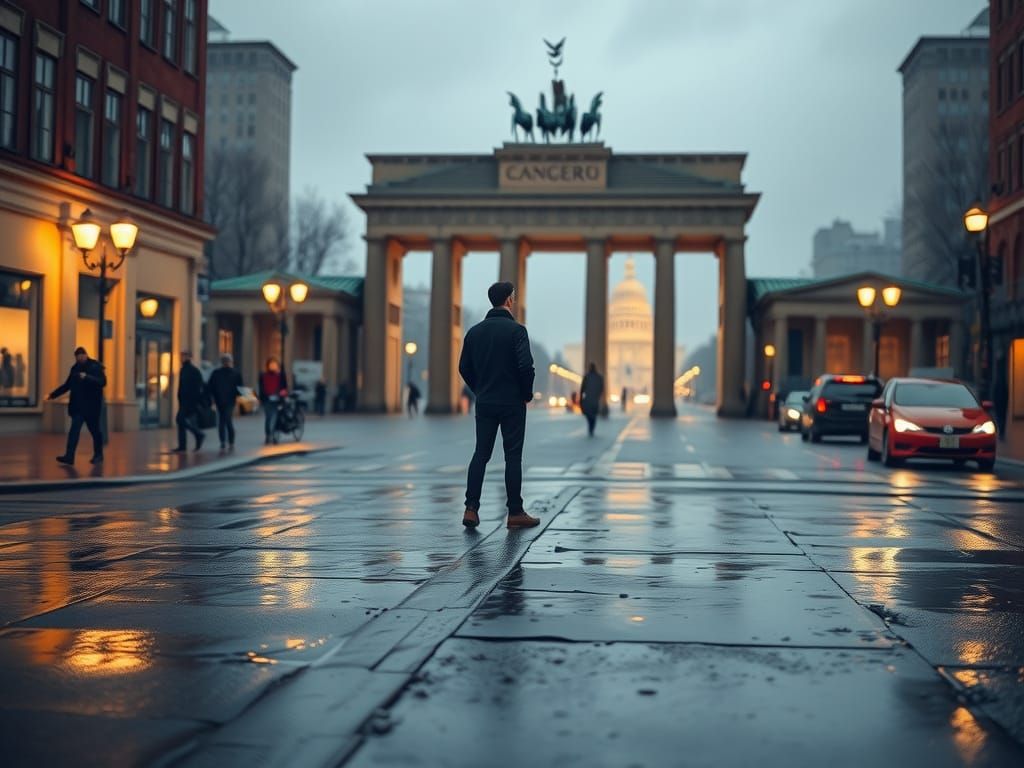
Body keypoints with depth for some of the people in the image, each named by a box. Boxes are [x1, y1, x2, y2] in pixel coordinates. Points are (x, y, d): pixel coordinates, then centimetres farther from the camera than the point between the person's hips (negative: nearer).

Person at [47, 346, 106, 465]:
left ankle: (98, 455, 24)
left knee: (94, 430, 8)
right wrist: (53, 394, 9)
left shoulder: (96, 366, -7)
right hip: (77, 405, 4)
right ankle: (69, 456, -11)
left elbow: (102, 382, -19)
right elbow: (67, 385, 15)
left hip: (91, 405, -4)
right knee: (74, 430, -5)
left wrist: (87, 377, -29)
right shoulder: (75, 368, 10)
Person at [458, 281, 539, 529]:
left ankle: (471, 509, 0)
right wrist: (527, 394, -3)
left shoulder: (475, 331, 6)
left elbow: (464, 367, 7)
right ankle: (515, 513, 5)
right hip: (512, 404, -5)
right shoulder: (516, 330, -11)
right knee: (513, 456, 1)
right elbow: (526, 366, -18)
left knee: (481, 454, 9)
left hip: (484, 404, 5)